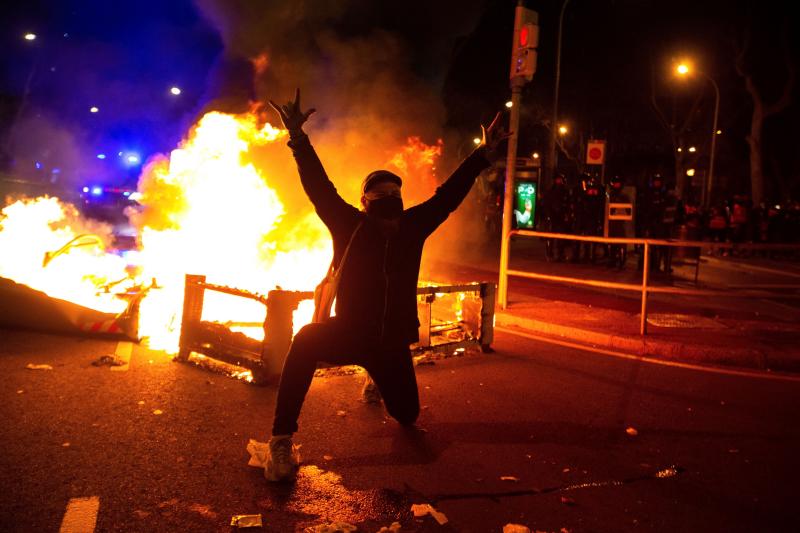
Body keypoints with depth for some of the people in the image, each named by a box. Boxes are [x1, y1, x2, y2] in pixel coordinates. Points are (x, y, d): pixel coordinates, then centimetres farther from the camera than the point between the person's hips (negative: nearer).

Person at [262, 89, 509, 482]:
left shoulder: (413, 227, -2)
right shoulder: (351, 226, -9)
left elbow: (448, 195, 1)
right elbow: (320, 189, -16)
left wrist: (484, 153, 1)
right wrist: (298, 139, -25)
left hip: (392, 341, 4)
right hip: (348, 332, -3)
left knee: (407, 414, 17)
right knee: (306, 341, -37)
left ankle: (376, 382, 57)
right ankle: (281, 441, -28)